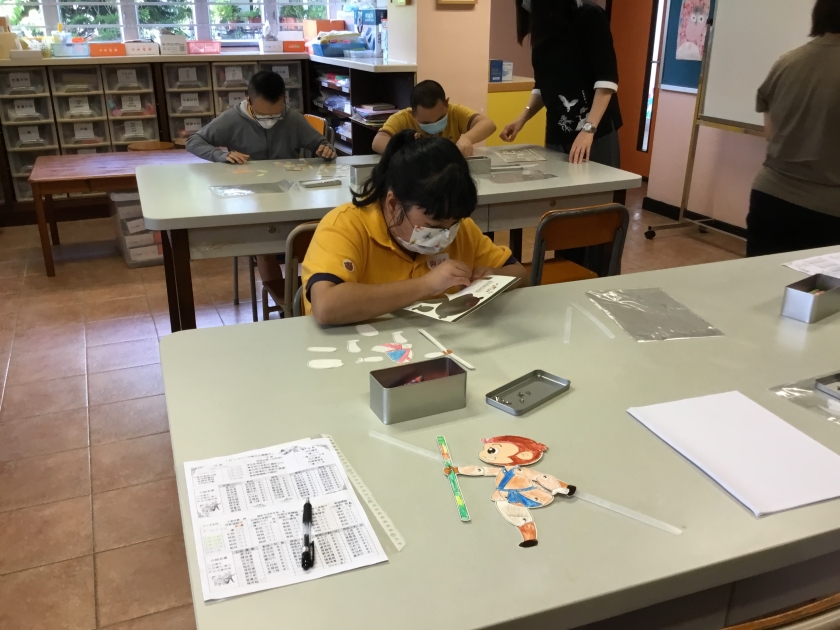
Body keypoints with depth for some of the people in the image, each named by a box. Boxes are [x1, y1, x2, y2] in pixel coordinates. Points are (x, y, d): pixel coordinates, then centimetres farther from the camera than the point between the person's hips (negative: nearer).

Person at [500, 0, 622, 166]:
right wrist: (522, 118, 3)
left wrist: (589, 129, -24)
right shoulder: (541, 28, 11)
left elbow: (606, 79, -15)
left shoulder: (589, 16, -8)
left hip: (596, 132, -5)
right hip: (556, 135, 6)